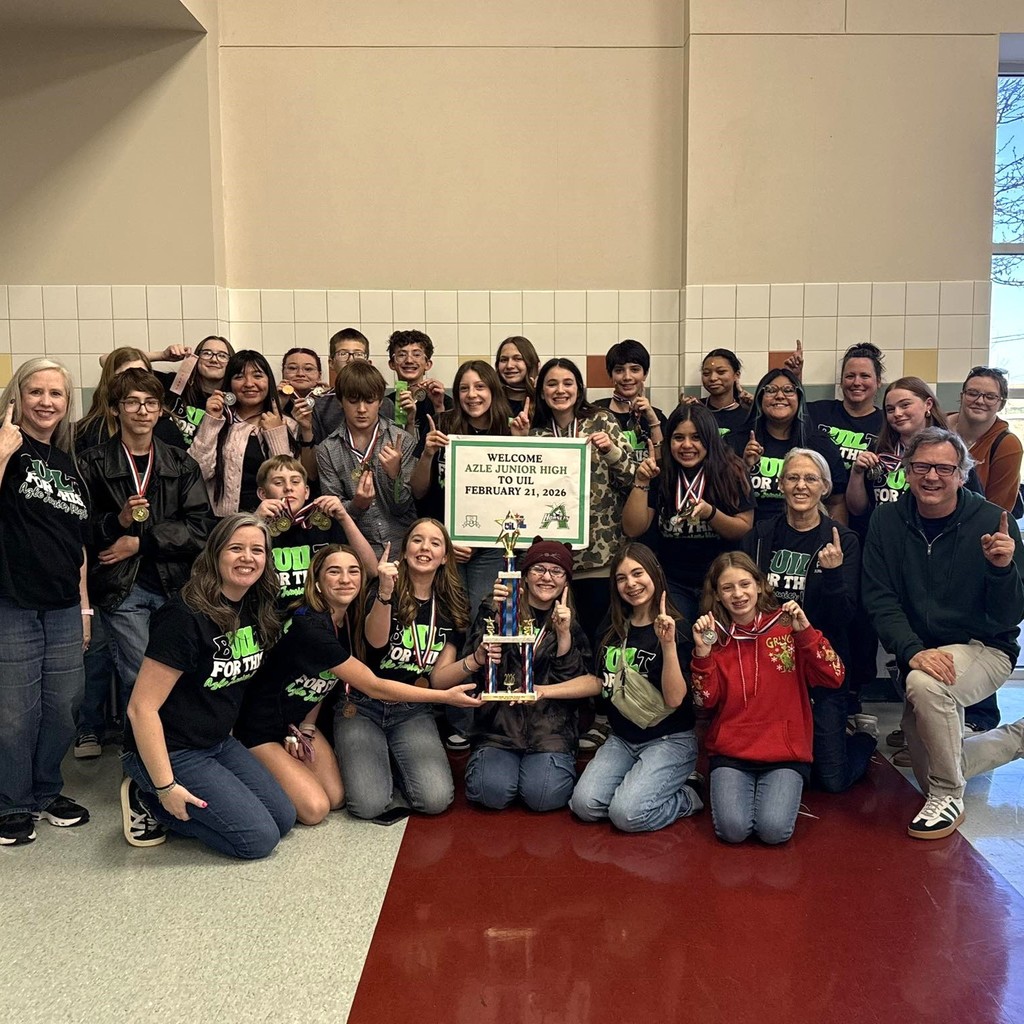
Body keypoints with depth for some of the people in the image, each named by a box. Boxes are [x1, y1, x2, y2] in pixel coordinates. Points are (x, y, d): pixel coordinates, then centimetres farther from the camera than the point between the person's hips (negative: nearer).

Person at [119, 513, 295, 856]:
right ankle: (150, 802, 3)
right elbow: (141, 707, -24)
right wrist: (166, 787, -21)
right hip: (170, 751, -8)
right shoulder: (186, 617, -24)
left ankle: (167, 805, 11)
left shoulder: (255, 611, 0)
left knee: (284, 818, 3)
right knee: (259, 837, -11)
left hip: (219, 743, 8)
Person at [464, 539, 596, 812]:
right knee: (493, 791, -24)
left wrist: (564, 634, -9)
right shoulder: (495, 611, 7)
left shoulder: (573, 623, 11)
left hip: (551, 730, 1)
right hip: (500, 725, -1)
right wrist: (496, 614, -17)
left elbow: (576, 681, 3)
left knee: (544, 795, -22)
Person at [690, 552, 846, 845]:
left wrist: (805, 632, -18)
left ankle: (779, 794, 9)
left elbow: (834, 677, -7)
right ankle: (736, 789, 10)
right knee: (733, 829, -20)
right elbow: (706, 701, -1)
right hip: (730, 753, 1)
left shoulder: (785, 625, -1)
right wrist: (703, 653, -15)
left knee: (774, 830, -21)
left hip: (785, 753, -1)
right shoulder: (714, 634, 3)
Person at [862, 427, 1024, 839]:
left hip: (984, 650, -4)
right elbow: (880, 600, -11)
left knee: (925, 685, -38)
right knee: (931, 770, 11)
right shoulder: (888, 521, -7)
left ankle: (948, 799, -14)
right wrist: (913, 652, -28)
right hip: (918, 651, 5)